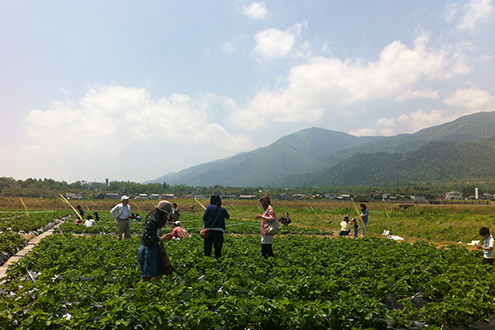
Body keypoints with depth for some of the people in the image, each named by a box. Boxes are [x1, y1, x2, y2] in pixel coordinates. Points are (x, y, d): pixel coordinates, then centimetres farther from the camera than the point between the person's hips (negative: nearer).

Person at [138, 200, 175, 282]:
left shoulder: (157, 220, 9)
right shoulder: (151, 220, -20)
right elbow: (146, 237, -24)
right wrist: (160, 238, -18)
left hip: (154, 248, 9)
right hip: (148, 250, -9)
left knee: (159, 274, 11)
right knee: (147, 276, -2)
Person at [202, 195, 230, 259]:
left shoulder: (209, 207, -5)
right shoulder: (223, 209, 2)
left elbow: (204, 218, -9)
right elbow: (228, 217, 19)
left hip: (209, 230, -1)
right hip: (219, 230, 1)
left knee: (207, 247, 10)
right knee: (218, 248, 11)